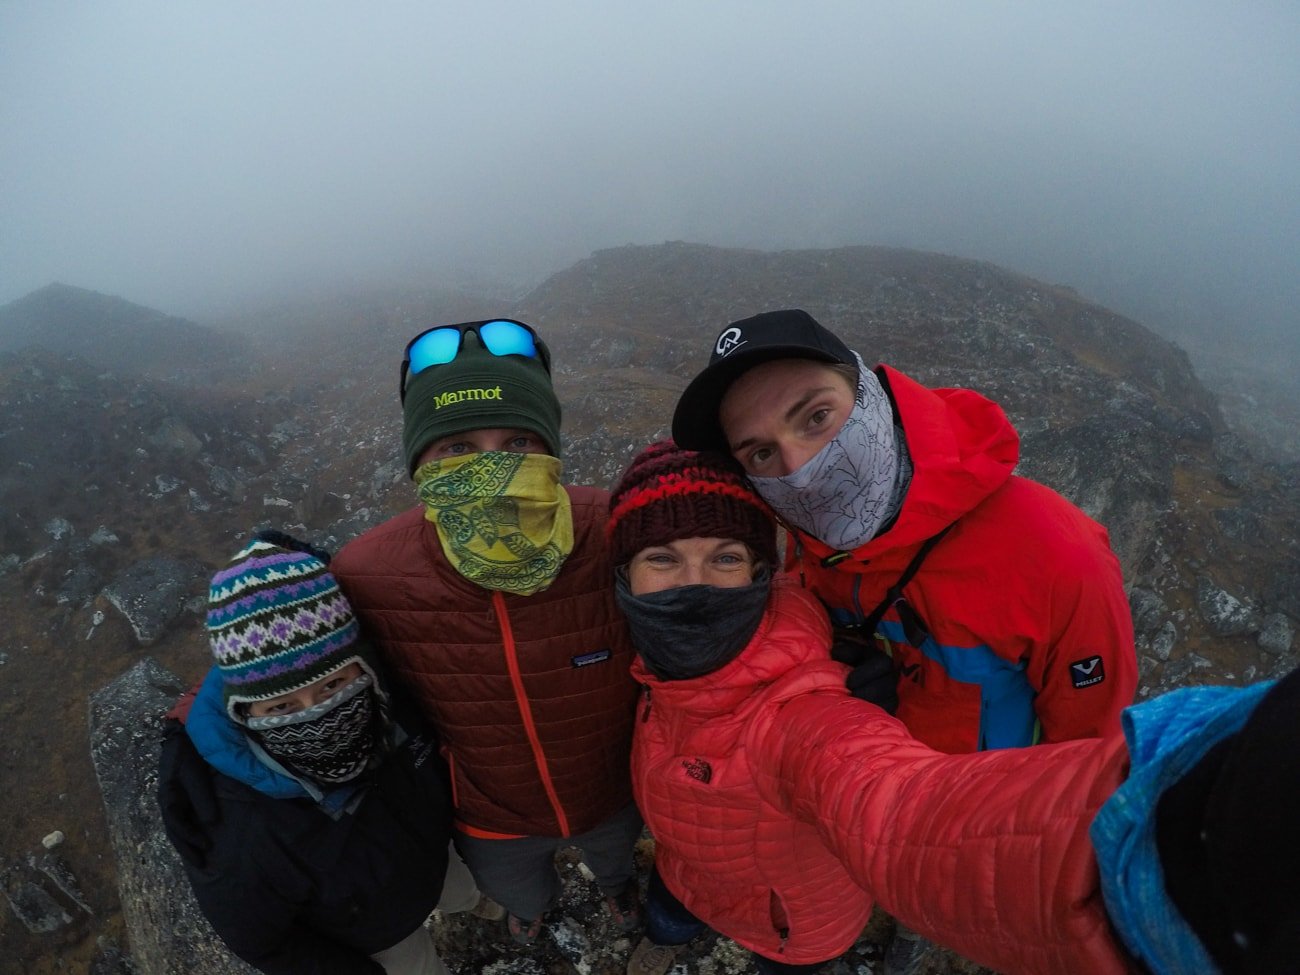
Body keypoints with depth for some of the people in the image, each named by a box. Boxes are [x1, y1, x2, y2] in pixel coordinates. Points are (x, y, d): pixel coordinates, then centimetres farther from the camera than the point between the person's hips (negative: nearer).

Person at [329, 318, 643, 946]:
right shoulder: (365, 576, -33)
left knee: (615, 851, 37)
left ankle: (616, 879, 77)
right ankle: (536, 899, 76)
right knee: (512, 887, 37)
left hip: (613, 790, 0)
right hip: (491, 819, 1)